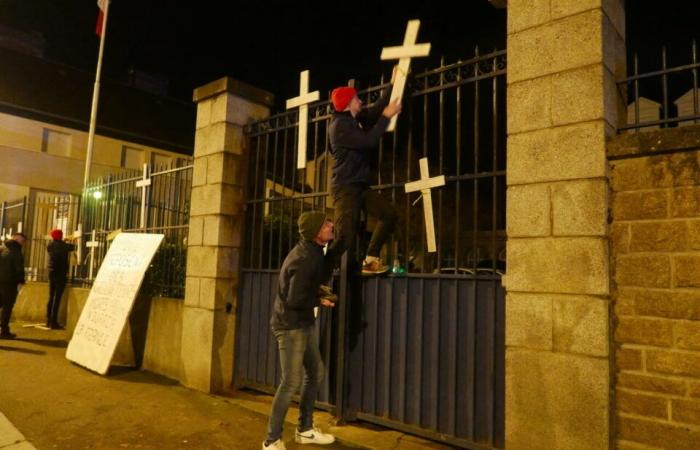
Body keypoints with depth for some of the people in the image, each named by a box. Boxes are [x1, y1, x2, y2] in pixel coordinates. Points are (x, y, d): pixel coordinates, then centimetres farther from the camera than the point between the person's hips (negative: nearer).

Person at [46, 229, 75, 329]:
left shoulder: (50, 246, 5)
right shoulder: (63, 246, -10)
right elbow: (72, 247, 7)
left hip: (51, 273, 6)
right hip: (61, 274, -6)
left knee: (51, 297, 13)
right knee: (57, 298, -7)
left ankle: (48, 321, 17)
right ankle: (53, 322, -8)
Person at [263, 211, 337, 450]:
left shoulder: (311, 250, 7)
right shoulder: (305, 258, -24)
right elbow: (295, 299, -27)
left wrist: (319, 291, 4)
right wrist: (320, 300, -11)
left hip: (303, 323, 10)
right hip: (290, 325, -10)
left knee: (315, 372, 16)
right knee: (291, 382, -5)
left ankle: (305, 429, 30)